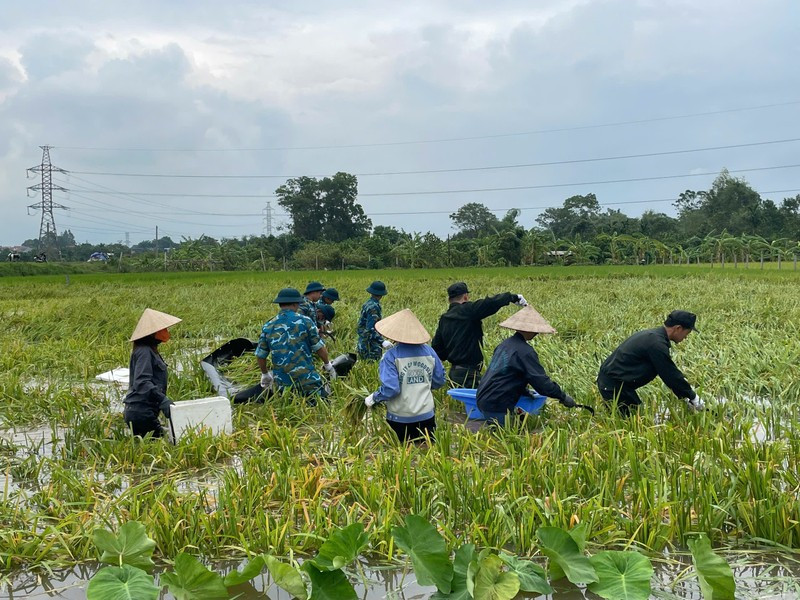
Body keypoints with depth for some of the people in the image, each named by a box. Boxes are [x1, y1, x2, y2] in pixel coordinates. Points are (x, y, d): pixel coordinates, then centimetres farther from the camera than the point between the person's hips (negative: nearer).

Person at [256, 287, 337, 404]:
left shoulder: (268, 326, 5)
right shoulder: (304, 321, -5)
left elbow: (260, 356, 11)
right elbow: (319, 348, -2)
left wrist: (265, 374, 29)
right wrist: (327, 365, 17)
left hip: (283, 383, 3)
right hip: (308, 380, -3)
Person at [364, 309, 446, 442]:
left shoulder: (391, 356, -15)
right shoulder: (429, 352, -3)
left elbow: (391, 389, -20)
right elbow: (439, 381, 7)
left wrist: (373, 399, -2)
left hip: (400, 418, -3)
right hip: (426, 415, 3)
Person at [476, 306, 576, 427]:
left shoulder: (504, 344, 13)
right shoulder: (525, 351, -15)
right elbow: (541, 381, -15)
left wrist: (524, 391, 20)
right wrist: (563, 396, -4)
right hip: (496, 407, -9)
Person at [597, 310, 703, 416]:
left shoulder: (652, 336, 11)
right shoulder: (657, 344, -21)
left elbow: (671, 371, 17)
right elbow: (671, 375, -15)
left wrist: (685, 397, 16)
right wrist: (693, 398, -3)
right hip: (614, 386, -10)